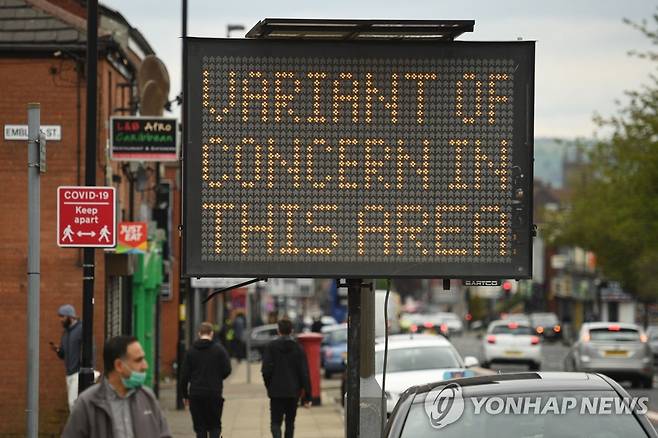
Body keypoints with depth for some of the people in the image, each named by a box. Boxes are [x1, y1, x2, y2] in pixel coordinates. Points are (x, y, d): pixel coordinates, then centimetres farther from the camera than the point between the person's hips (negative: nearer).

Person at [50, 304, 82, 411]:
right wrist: (57, 350, -1)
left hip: (79, 373, -9)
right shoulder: (65, 332, 17)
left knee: (73, 402, -17)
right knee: (72, 404, 7)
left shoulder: (81, 329, -8)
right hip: (69, 374, 9)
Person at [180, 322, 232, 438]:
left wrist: (185, 394, 9)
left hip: (196, 395, 1)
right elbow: (227, 370, -5)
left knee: (200, 428, 7)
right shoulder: (219, 349, -2)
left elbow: (185, 375, 2)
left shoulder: (191, 351, 2)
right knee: (215, 425, 8)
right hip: (214, 394, -1)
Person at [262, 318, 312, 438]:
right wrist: (307, 397, -1)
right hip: (293, 392, 2)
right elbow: (304, 373, -3)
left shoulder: (271, 347, -5)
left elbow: (266, 370, -10)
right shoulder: (298, 348, -1)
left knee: (275, 422, 0)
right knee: (290, 422, 15)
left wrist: (269, 386, 8)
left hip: (276, 392, -2)